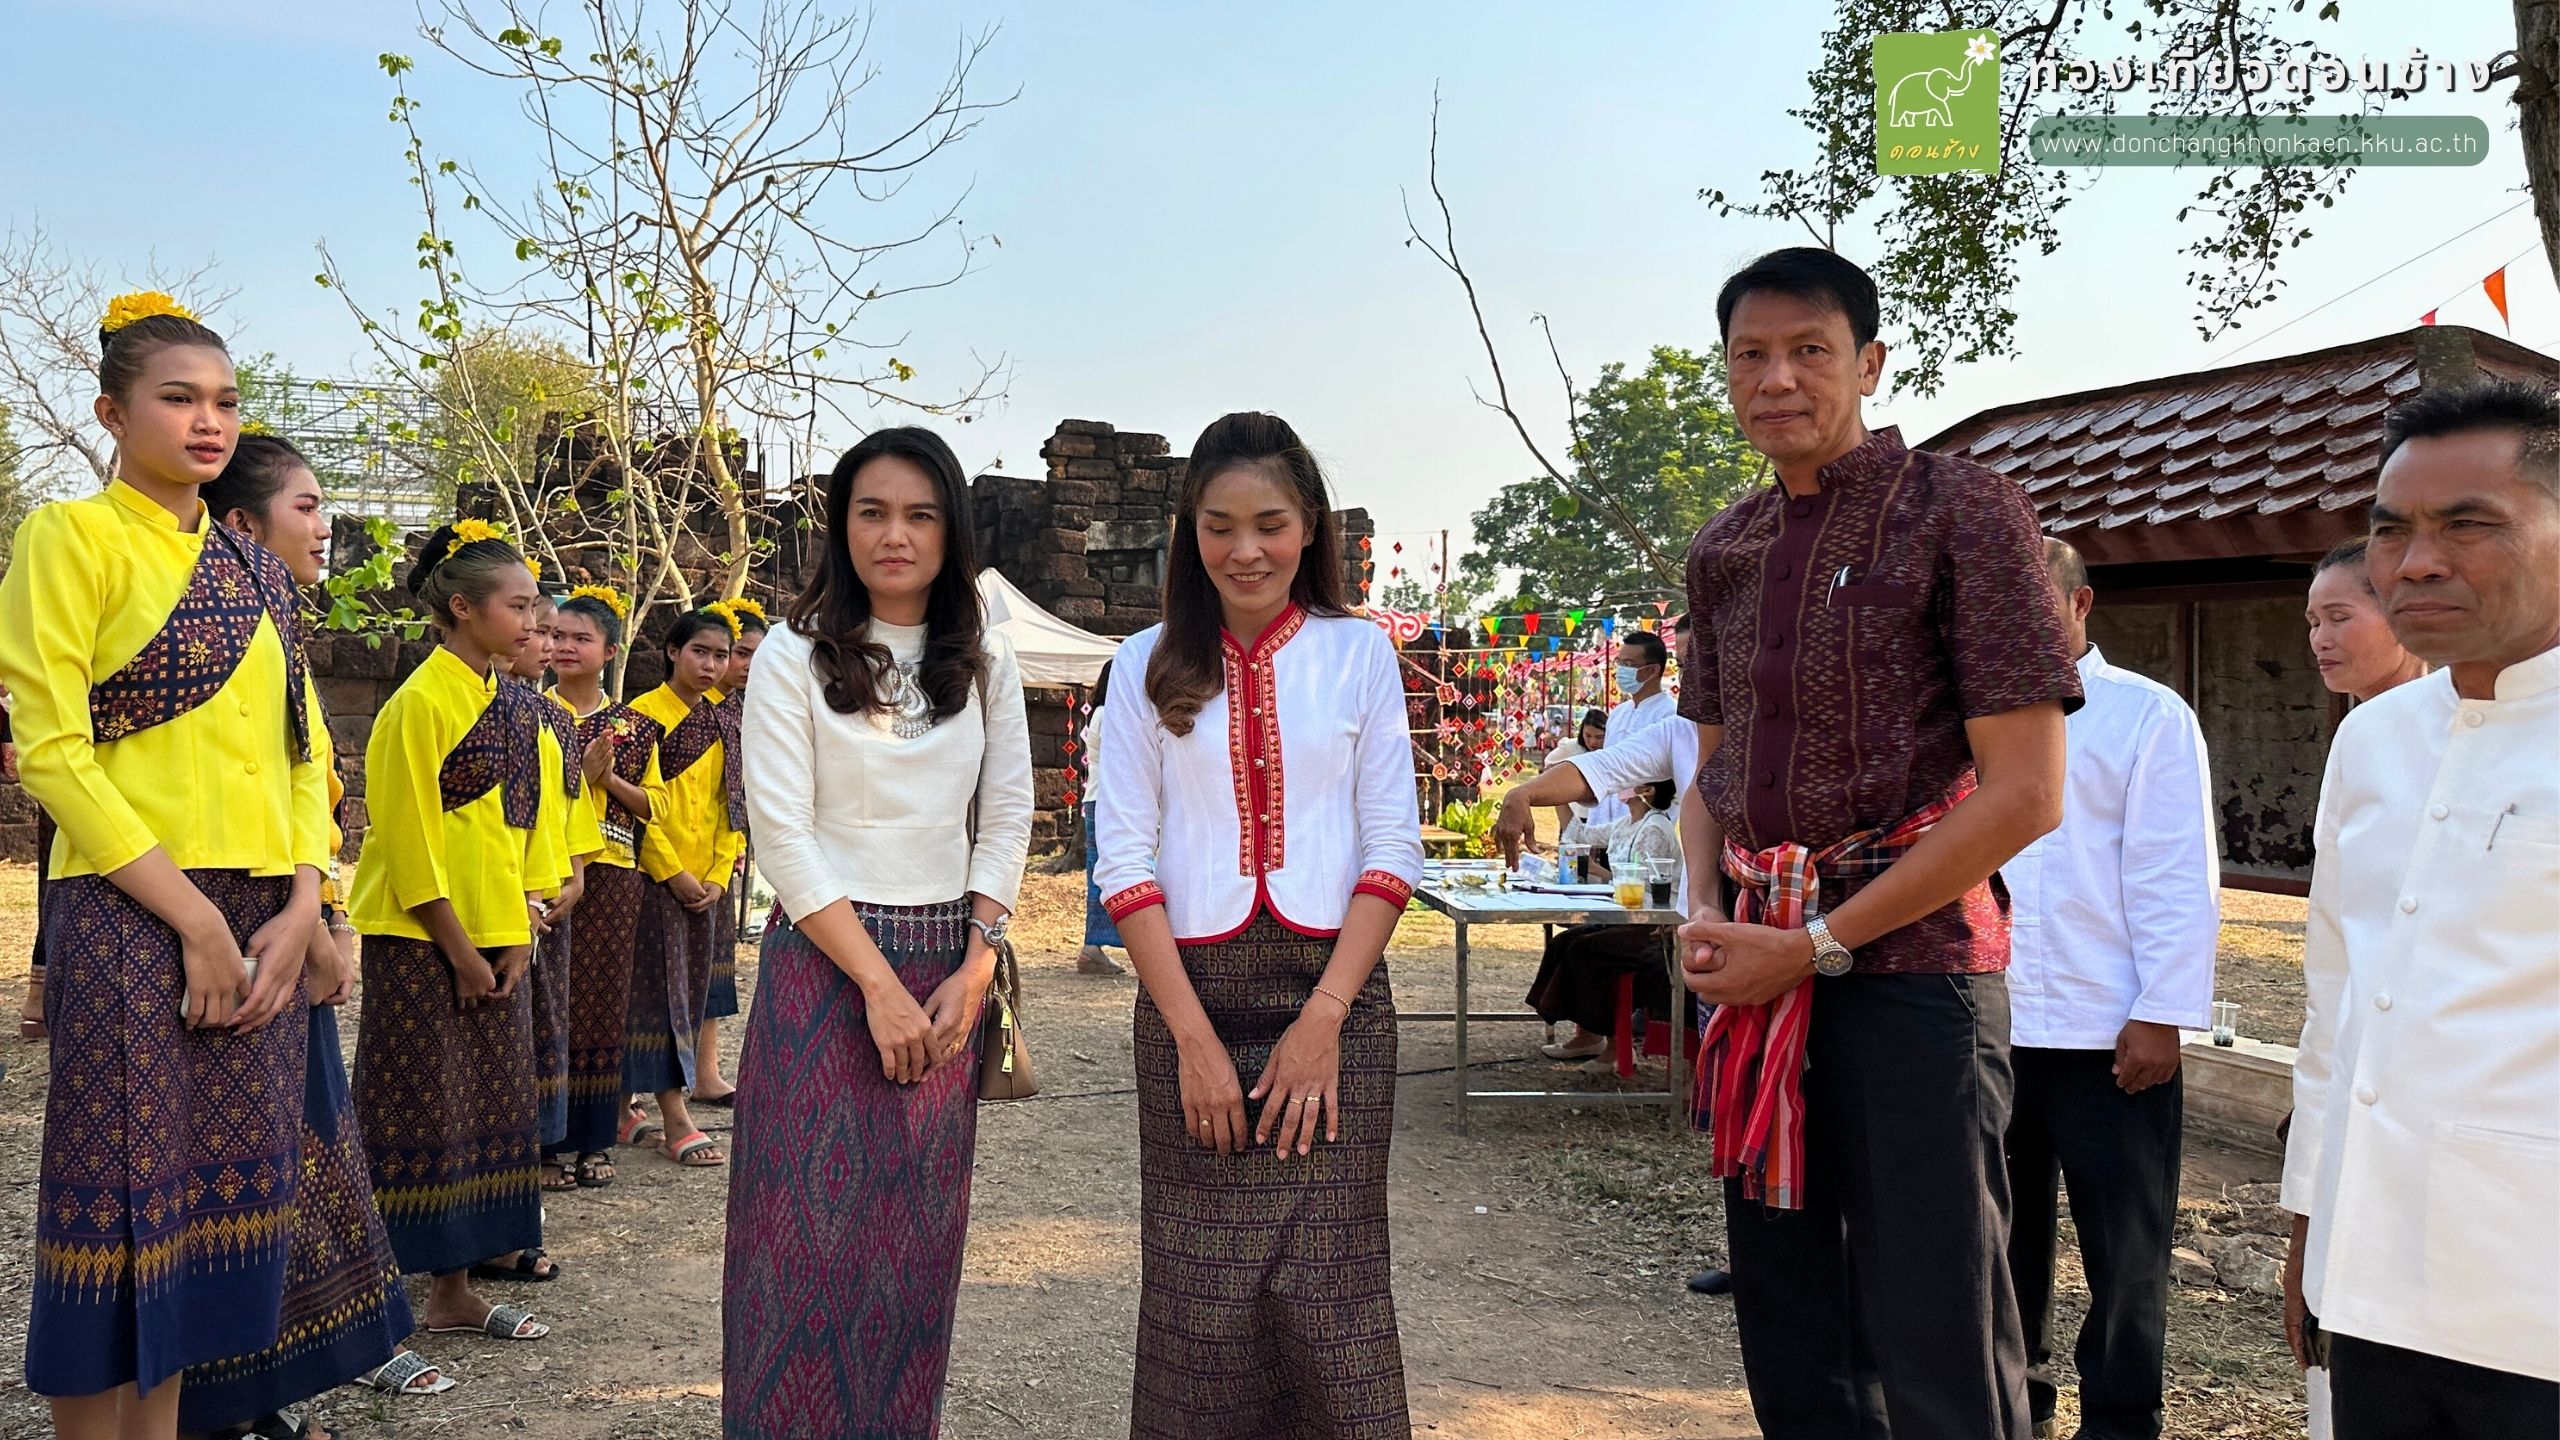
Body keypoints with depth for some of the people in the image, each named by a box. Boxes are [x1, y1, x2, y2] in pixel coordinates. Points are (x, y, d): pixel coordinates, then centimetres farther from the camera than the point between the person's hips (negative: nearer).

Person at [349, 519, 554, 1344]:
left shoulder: (514, 706, 11)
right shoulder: (422, 702, -13)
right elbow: (410, 841, -16)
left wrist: (517, 937, 7)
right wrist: (460, 952, -15)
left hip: (494, 942, 8)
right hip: (421, 944, -8)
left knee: (486, 1114, 11)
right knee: (422, 1120, -3)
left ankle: (454, 1289, 21)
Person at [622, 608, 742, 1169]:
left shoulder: (721, 725, 12)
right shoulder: (645, 714, -7)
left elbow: (731, 805, 12)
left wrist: (719, 875, 2)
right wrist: (673, 872, -14)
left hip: (705, 882, 7)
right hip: (656, 874, -7)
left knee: (691, 989, 10)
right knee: (659, 989, -5)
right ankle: (675, 1121, -4)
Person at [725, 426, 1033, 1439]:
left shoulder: (987, 665, 8)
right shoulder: (797, 656, -3)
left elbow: (1007, 822, 6)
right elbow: (783, 833, -9)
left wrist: (970, 975, -6)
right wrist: (881, 983, -14)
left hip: (948, 969, 3)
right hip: (823, 960, -3)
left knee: (920, 1234, 9)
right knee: (812, 1223, -1)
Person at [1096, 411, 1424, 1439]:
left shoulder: (1357, 653, 4)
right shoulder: (1150, 664, 5)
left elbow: (1392, 850, 1)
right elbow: (1126, 861, 0)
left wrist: (1323, 1017, -9)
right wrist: (1195, 1037, -8)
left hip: (1334, 989, 0)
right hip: (1190, 991, 1)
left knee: (1330, 1286, 0)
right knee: (1198, 1288, 3)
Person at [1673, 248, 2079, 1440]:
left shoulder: (1961, 512, -7)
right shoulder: (1725, 550, 10)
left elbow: (2025, 792, -13)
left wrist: (1819, 944, -14)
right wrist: (1702, 914, -2)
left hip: (1909, 952, -5)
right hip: (1758, 972, 6)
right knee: (1785, 1324, 14)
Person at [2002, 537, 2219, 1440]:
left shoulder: (2146, 716, -4)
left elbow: (2178, 880, -8)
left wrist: (2162, 1016, -13)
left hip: (2107, 1034, -5)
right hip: (1989, 1026, 5)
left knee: (2123, 1252, 5)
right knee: (2006, 1235, 17)